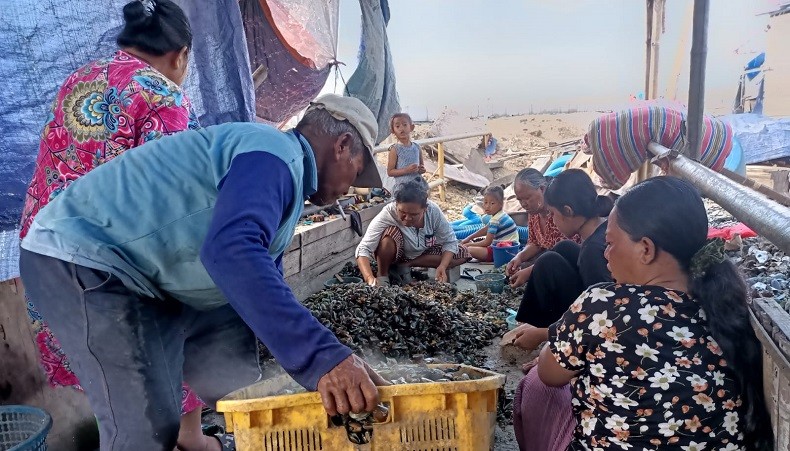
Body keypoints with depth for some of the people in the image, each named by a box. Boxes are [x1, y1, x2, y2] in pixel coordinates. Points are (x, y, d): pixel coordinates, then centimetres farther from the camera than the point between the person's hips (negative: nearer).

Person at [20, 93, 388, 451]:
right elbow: (231, 251, -41)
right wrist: (321, 356, -43)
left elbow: (265, 284, 18)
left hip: (148, 275, 10)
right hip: (82, 259, -10)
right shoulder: (276, 153, -20)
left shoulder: (279, 167, 13)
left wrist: (332, 359, 14)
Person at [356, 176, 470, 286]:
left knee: (462, 254, -14)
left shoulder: (434, 212, -27)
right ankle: (383, 275, -11)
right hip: (394, 255, -4)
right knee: (391, 232, -36)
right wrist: (370, 278, -57)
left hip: (422, 254, 4)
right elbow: (363, 249, -39)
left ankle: (405, 266, -8)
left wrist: (442, 267, -35)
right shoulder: (388, 214, -35)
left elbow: (450, 242, -17)